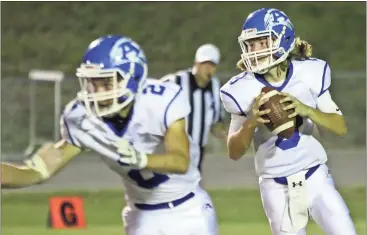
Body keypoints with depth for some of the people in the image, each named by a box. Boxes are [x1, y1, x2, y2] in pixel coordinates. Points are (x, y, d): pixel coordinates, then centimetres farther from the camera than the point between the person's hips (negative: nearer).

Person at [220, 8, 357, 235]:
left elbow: (341, 127, -6)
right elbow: (234, 152, -3)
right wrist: (250, 123, -24)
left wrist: (306, 110, -24)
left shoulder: (309, 74, -8)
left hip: (315, 178, 1)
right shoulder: (243, 90, -10)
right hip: (277, 187, -1)